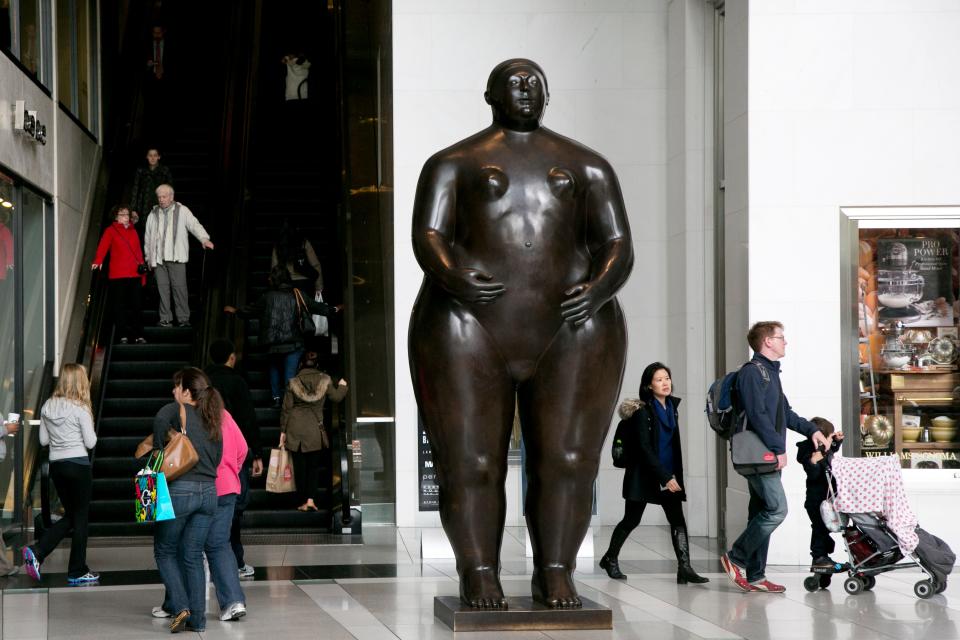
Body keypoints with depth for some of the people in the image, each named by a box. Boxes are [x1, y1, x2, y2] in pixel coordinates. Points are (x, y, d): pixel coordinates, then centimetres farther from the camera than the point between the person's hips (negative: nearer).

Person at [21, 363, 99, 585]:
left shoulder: (47, 407, 4)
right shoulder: (80, 409, -13)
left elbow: (43, 440, 10)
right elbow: (90, 442, -10)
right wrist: (90, 432, 8)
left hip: (56, 465, 6)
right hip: (78, 465, -6)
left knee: (70, 516, 17)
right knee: (81, 518, 5)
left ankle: (36, 551, 0)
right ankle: (77, 571, 10)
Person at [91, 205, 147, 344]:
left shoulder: (133, 231, 16)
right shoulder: (110, 231, 3)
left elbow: (138, 251, 16)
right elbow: (103, 246, -13)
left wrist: (142, 270, 11)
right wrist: (98, 261, -31)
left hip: (134, 274, 3)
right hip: (118, 275, -3)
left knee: (136, 306, 3)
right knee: (119, 306, 0)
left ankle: (138, 335, 6)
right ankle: (123, 335, 4)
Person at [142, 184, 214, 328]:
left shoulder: (182, 211, 6)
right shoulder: (153, 214, 17)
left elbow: (194, 225, -6)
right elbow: (147, 237, 23)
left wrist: (204, 238, -24)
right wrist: (148, 257, 21)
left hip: (176, 257, -3)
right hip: (158, 258, 3)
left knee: (179, 287, -8)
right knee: (163, 288, 1)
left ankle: (183, 318, -5)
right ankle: (165, 319, 5)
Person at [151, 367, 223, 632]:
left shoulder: (179, 410, -4)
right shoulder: (213, 419, 15)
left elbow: (161, 419, -24)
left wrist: (158, 451, -13)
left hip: (180, 490, -5)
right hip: (209, 491, 5)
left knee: (165, 551, 10)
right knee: (193, 556, 11)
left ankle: (179, 606, -4)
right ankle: (197, 618, 8)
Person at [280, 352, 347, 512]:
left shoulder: (293, 383, -1)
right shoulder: (324, 380, 0)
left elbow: (286, 408, 1)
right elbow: (336, 397, 13)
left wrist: (283, 431, 8)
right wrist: (342, 386, 35)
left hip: (295, 429, 0)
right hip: (315, 429, 0)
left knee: (299, 466, 6)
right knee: (314, 465, 9)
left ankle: (302, 502, 7)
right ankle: (310, 499, -5)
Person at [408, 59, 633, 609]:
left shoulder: (587, 167, 12)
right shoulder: (453, 165, 7)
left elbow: (618, 247, 5)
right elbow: (428, 237, -4)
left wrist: (599, 290, -17)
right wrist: (451, 276, -26)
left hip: (570, 336, 2)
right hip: (471, 332, -1)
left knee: (568, 460, -5)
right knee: (471, 465, -4)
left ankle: (555, 573, 7)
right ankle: (479, 574, 8)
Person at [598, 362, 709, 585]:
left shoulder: (673, 406, 7)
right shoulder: (643, 411, -12)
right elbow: (644, 448, -17)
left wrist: (674, 475, 10)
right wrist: (665, 477, -22)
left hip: (669, 473, 5)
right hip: (644, 473, -5)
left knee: (678, 519, -7)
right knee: (631, 520, 7)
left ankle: (684, 568, -13)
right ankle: (610, 558, 26)